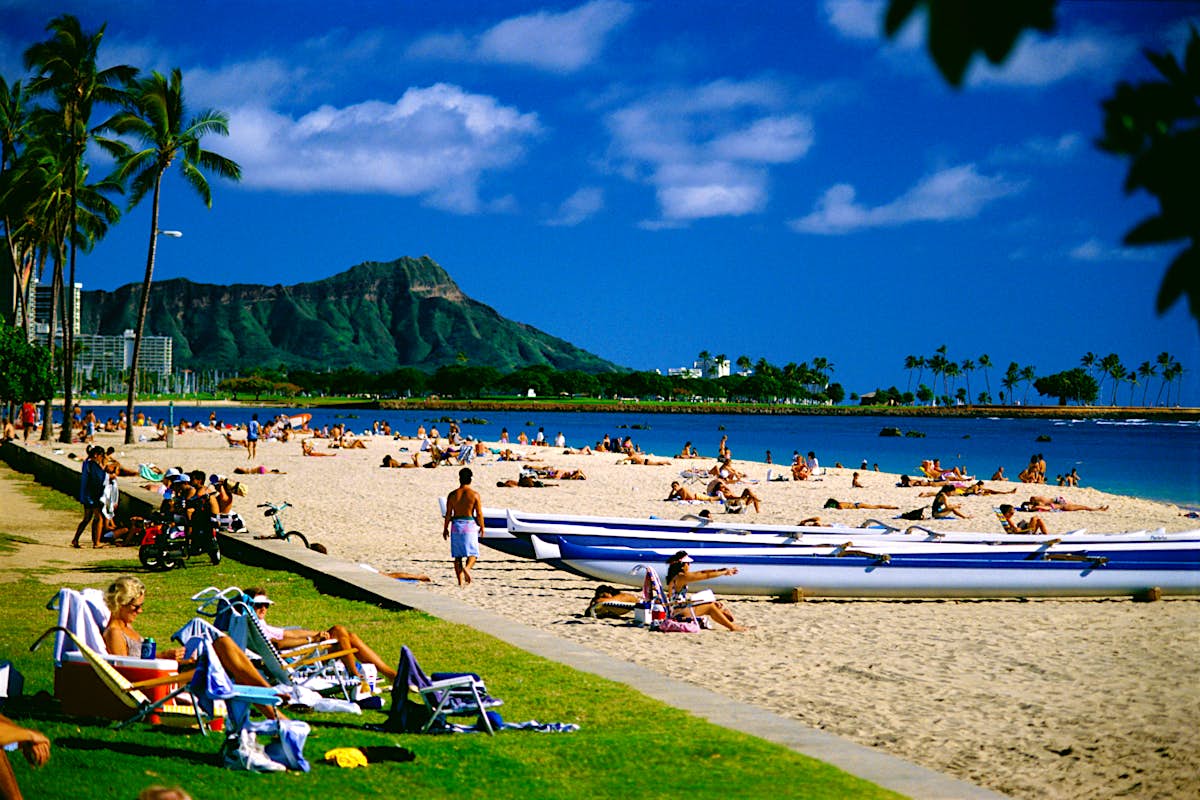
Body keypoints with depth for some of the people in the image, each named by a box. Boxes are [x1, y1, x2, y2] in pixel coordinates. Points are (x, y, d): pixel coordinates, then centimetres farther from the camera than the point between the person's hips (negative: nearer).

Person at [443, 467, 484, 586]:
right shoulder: (475, 494, -6)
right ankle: (467, 568, -26)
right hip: (470, 524, -2)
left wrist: (445, 528, 11)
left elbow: (448, 514, 1)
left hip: (456, 525, 2)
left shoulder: (452, 495, -1)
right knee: (472, 553, 5)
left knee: (458, 555, 9)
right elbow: (479, 514, -6)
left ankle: (460, 581, 8)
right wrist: (481, 527, 8)